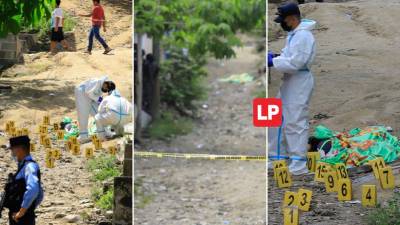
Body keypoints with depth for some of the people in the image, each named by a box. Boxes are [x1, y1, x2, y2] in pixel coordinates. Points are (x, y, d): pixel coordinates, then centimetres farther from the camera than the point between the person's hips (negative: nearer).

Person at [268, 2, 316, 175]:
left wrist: (273, 62, -18)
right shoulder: (293, 34, 14)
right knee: (279, 118, 15)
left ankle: (299, 164, -5)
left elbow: (295, 63, -23)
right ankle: (277, 156, 24)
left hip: (299, 82, -11)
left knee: (295, 121, -8)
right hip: (289, 82, 11)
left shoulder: (303, 36, -19)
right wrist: (274, 56, 3)